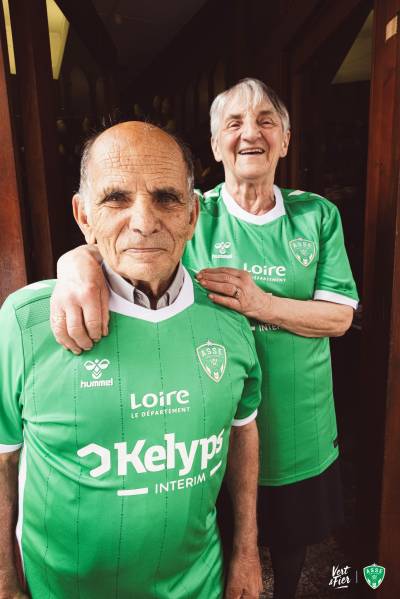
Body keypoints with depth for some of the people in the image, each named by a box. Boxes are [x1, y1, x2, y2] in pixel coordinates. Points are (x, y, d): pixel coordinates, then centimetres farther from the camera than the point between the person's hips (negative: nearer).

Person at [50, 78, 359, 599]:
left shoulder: (318, 216, -4)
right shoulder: (193, 215, -9)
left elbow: (340, 316, -8)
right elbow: (109, 243, -17)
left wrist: (262, 304, -25)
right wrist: (79, 261, -42)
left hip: (301, 425, 3)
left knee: (294, 537, 29)